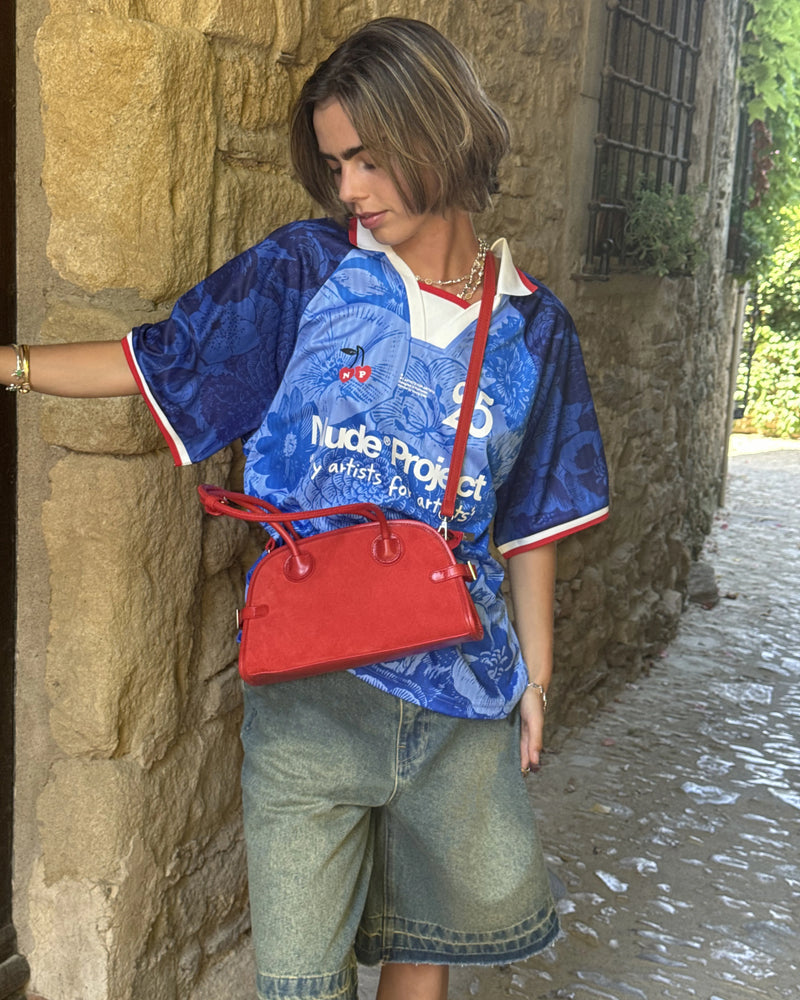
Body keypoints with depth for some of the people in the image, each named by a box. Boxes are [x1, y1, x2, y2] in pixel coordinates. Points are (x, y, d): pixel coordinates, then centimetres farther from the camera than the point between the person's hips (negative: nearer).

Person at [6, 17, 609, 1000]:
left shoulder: (531, 325, 1)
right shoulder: (304, 271, -3)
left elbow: (531, 523, 7)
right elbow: (156, 361, 3)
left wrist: (535, 676, 9)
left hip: (460, 692, 2)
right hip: (310, 684, -1)